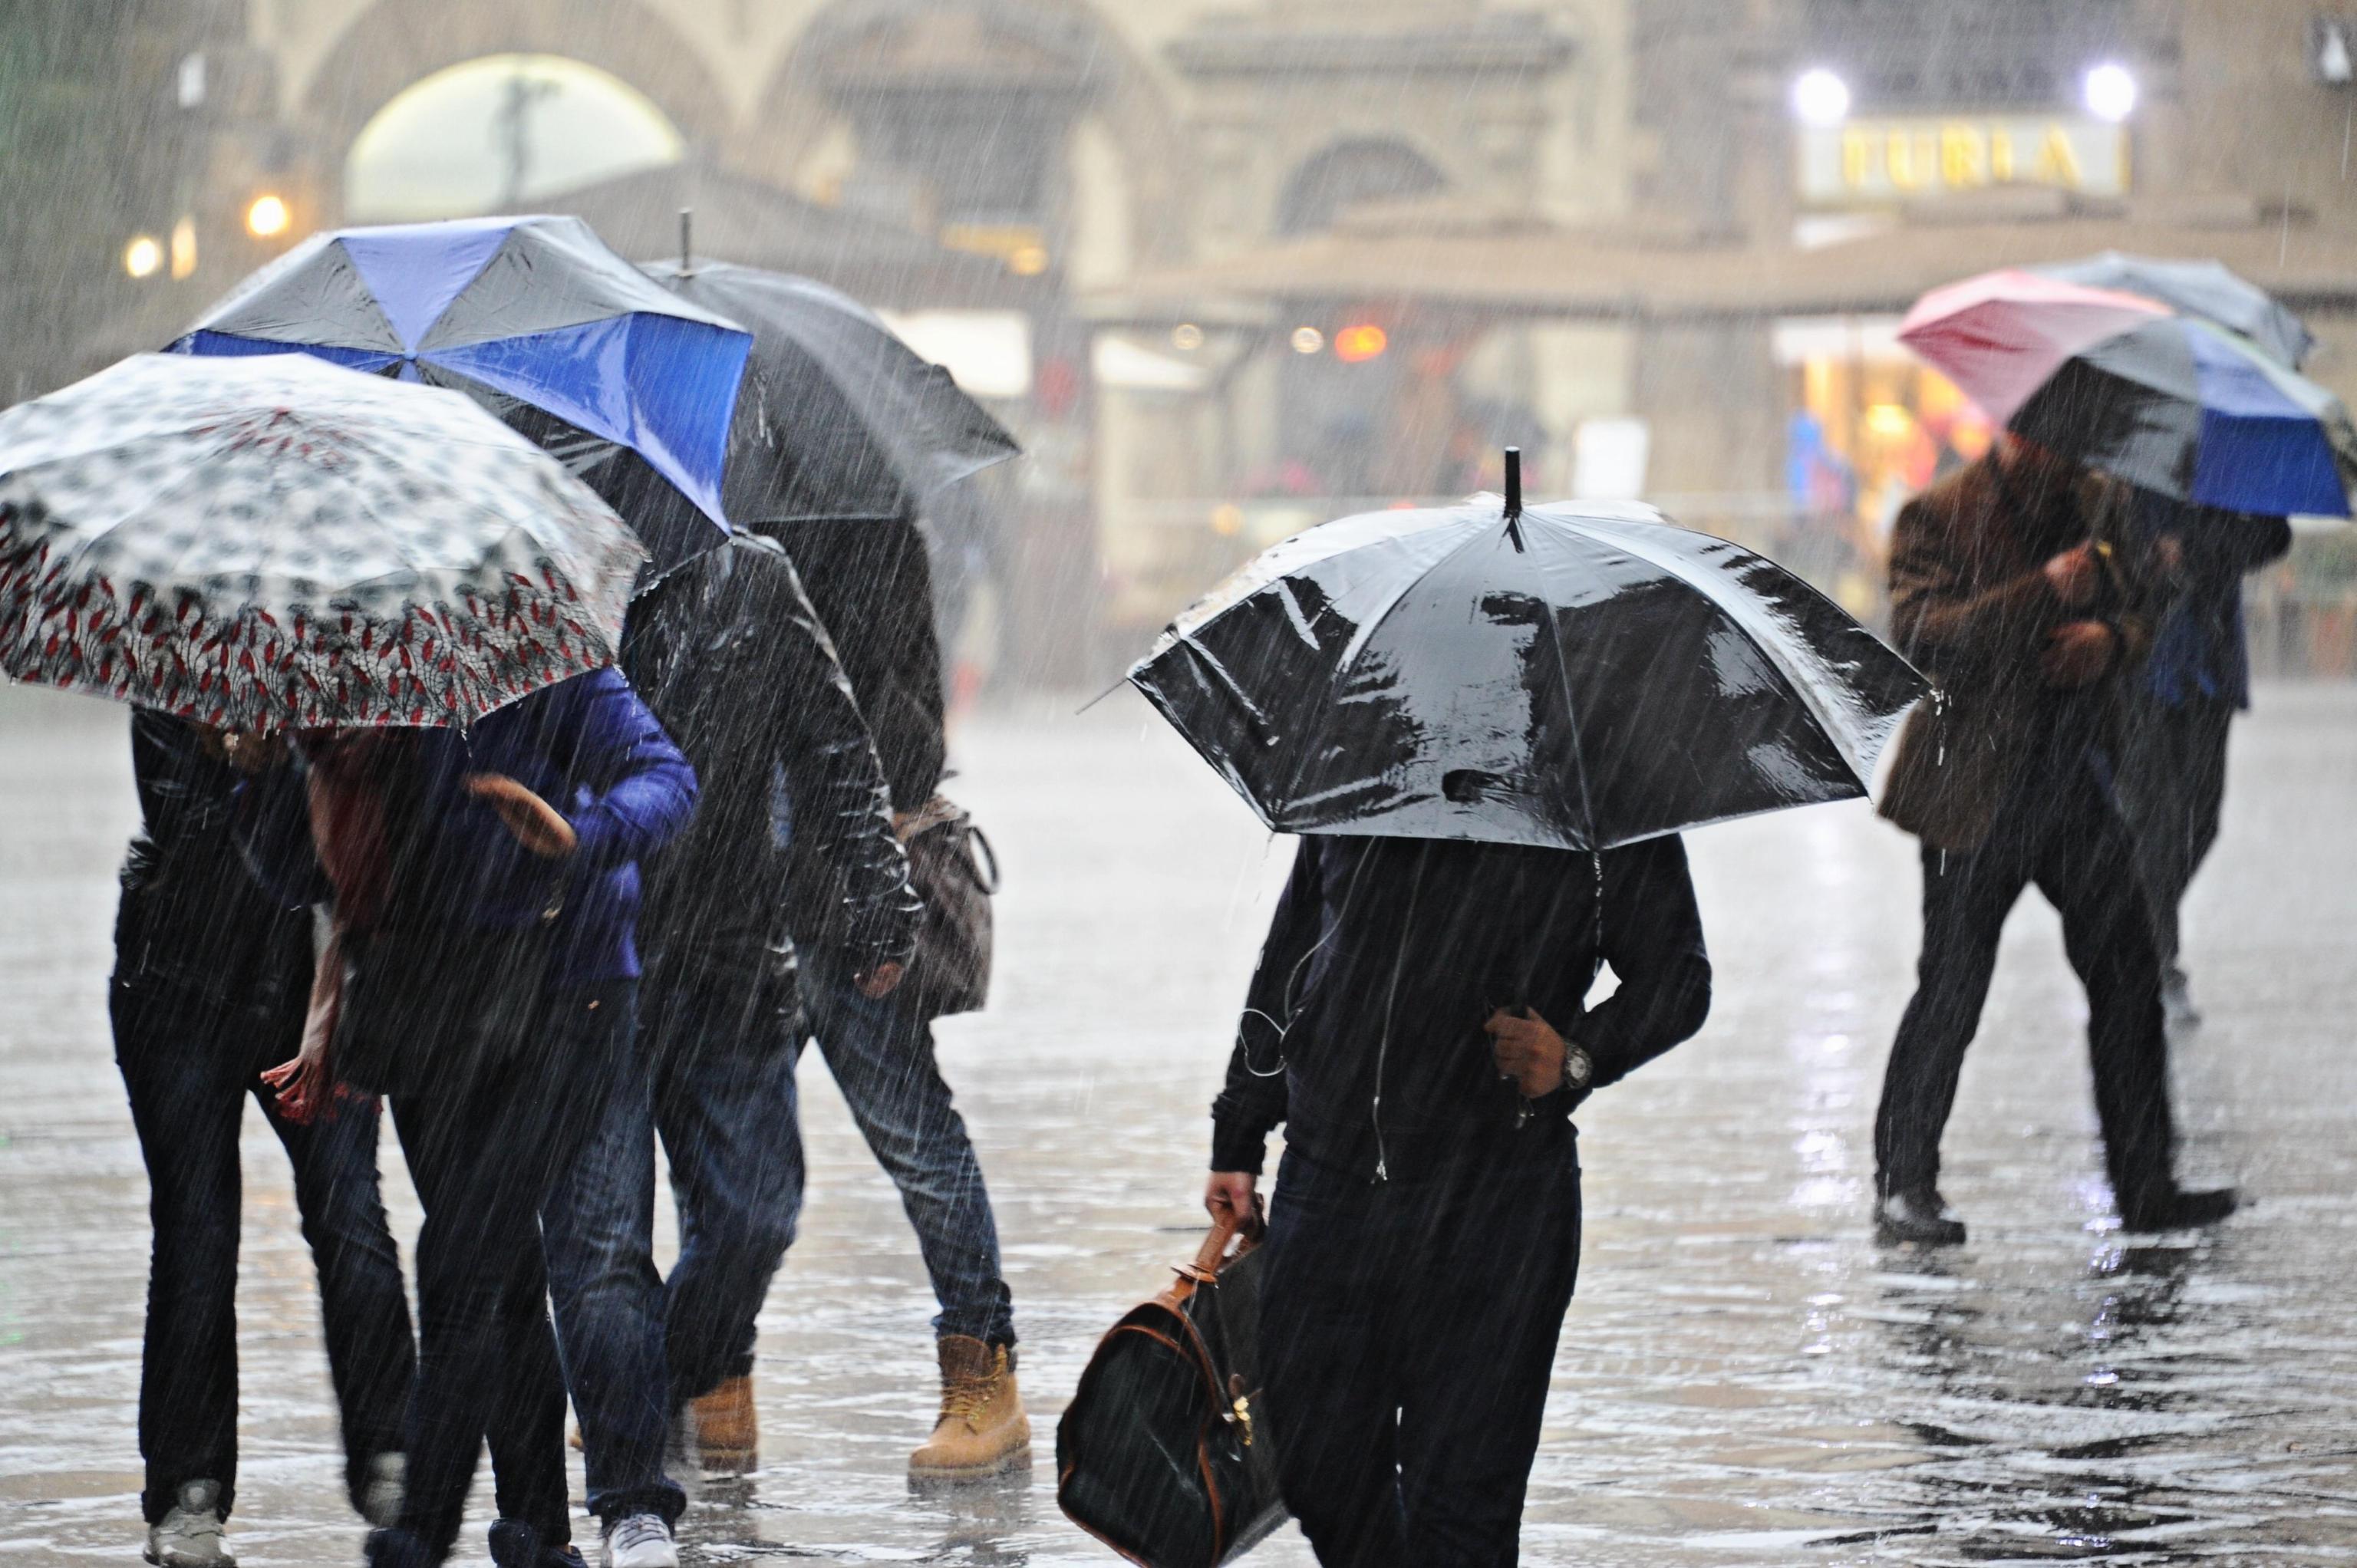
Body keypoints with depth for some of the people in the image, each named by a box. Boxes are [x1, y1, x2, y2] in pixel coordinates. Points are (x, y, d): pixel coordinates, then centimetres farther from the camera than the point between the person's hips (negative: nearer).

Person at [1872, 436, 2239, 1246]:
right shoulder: (1937, 519, -6)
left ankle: (2146, 1184, 15)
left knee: (2129, 979, 6)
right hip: (1979, 791, -5)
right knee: (1951, 991, -5)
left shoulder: (2103, 506, 10)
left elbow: (2154, 605, 17)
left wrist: (2112, 641, -6)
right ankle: (1904, 1186, 4)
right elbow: (1921, 636, -18)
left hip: (2083, 782, 5)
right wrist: (2043, 594, -24)